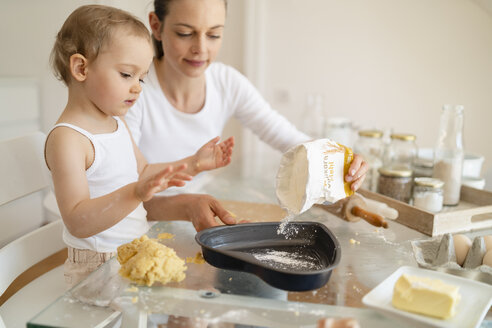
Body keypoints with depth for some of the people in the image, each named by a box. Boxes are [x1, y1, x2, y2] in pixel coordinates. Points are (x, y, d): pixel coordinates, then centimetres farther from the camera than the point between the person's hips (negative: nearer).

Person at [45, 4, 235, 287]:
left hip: (139, 252, 8)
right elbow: (77, 223, -27)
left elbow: (142, 172, 23)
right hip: (97, 267, -8)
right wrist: (136, 193, -40)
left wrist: (193, 164, 13)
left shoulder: (118, 123, 11)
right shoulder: (66, 138, -19)